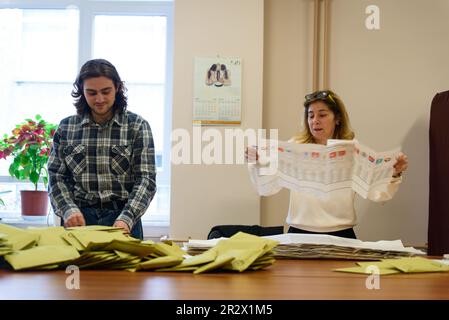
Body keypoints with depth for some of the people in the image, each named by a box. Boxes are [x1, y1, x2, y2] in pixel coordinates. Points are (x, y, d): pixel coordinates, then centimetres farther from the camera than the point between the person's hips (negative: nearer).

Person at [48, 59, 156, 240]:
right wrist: (68, 209, -11)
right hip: (78, 219, 1)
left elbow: (146, 179, -6)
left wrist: (126, 218, -20)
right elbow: (56, 177, 7)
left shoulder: (137, 126, 0)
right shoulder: (66, 128, 7)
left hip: (123, 220, -1)